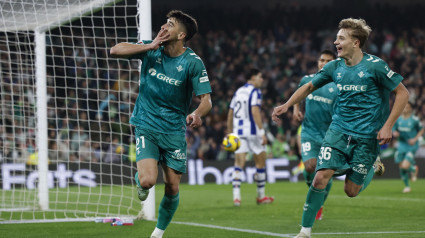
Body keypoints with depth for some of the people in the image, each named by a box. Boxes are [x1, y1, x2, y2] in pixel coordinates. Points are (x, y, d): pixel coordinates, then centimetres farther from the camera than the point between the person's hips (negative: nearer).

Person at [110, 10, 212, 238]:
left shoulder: (193, 63, -10)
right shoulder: (151, 49, -4)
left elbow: (206, 99, -14)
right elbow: (115, 50, -13)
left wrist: (197, 114, -37)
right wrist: (151, 46, -20)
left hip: (174, 130, 0)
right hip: (146, 126, 0)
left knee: (172, 188, 0)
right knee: (148, 181, -20)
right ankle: (139, 178, 18)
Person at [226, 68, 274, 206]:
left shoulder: (238, 91, 16)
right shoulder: (255, 91, -6)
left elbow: (230, 113, 17)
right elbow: (255, 111, -17)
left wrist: (230, 132, 23)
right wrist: (262, 132, -18)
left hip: (238, 131, 6)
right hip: (252, 131, -6)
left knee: (239, 164, -1)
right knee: (260, 162, 9)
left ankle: (236, 196, -16)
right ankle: (261, 196, 17)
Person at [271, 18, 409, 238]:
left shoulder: (375, 66, -13)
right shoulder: (335, 66, 2)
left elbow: (402, 93, -9)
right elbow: (309, 86, 18)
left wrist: (387, 126, -12)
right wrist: (287, 105, 6)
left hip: (367, 135, -4)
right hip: (339, 129, 4)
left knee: (351, 191, -2)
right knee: (321, 177, -13)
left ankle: (370, 172, 32)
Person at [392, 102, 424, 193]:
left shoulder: (414, 119, -10)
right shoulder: (398, 119, 2)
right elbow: (394, 130, 13)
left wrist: (415, 139, -12)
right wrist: (395, 133, -11)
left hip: (411, 147, -4)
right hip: (401, 146, 4)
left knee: (405, 166, -18)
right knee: (401, 167, 4)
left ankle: (414, 169, 19)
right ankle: (407, 186, 27)